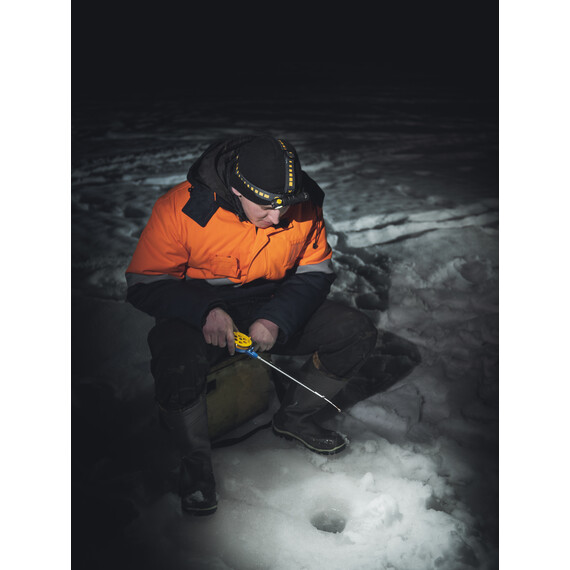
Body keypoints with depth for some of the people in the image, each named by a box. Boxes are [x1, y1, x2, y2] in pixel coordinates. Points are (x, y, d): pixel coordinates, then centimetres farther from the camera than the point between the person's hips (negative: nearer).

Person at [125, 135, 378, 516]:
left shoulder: (305, 205, -12)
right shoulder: (181, 208, -23)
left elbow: (315, 273, -1)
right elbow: (143, 284, -15)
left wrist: (278, 319, -20)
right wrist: (206, 312, -32)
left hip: (276, 308, 4)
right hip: (196, 315, -3)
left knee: (358, 333, -11)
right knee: (176, 367, -37)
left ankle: (294, 417, 12)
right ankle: (195, 459, -4)